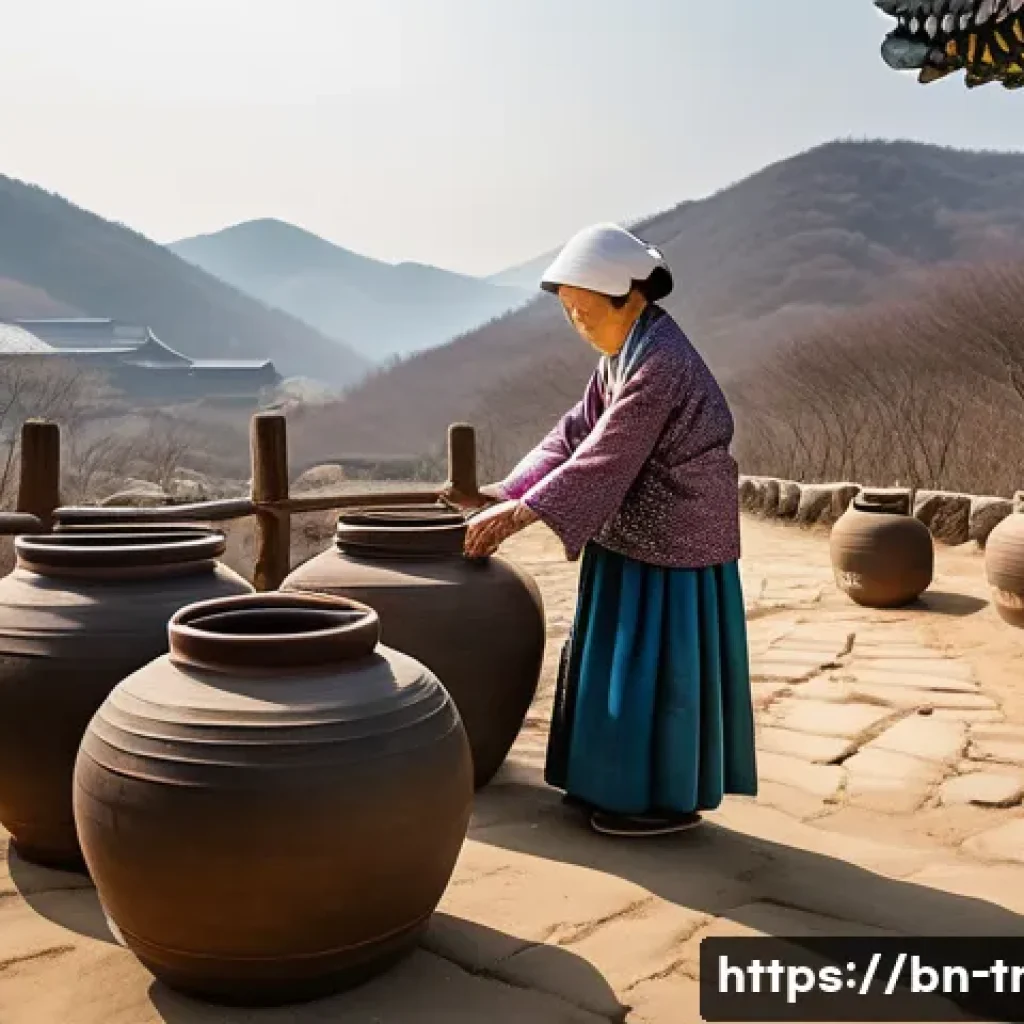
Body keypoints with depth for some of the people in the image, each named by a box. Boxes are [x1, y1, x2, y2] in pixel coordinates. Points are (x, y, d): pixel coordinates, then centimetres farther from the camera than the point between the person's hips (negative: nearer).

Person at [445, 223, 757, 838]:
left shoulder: (659, 360, -22)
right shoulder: (625, 352, 8)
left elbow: (605, 457, -26)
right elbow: (575, 433, 7)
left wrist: (520, 515, -26)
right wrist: (507, 492, -2)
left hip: (672, 539, -10)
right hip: (636, 534, 10)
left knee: (655, 665, -1)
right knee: (621, 661, 16)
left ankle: (667, 800, 14)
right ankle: (623, 784, 29)